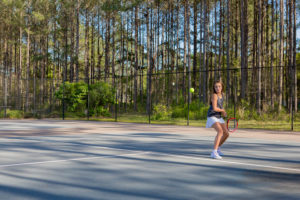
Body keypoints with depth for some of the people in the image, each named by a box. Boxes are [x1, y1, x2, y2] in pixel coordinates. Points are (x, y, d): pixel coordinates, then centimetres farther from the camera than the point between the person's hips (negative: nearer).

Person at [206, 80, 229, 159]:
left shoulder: (222, 94, 4)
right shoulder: (214, 95, -20)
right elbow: (214, 108, -28)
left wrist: (223, 112, 4)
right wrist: (222, 110, -10)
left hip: (219, 117, 8)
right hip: (212, 116, -8)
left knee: (226, 134, 9)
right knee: (220, 131, -29)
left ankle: (217, 148, 32)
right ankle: (214, 153, -33)